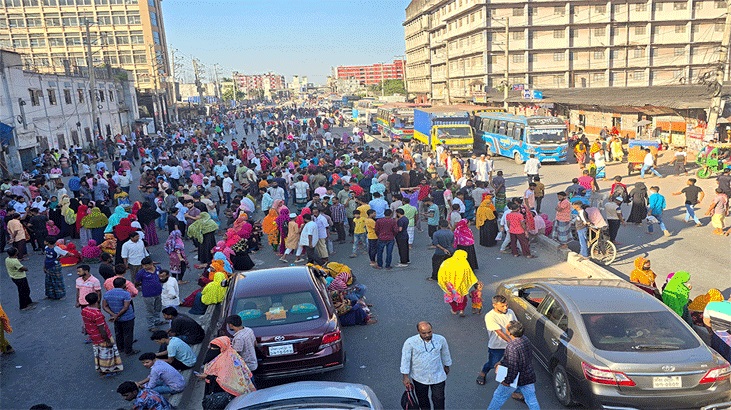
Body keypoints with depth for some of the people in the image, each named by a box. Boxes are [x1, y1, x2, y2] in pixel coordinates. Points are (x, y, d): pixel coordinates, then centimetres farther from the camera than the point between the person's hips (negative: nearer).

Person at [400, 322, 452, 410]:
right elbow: (405, 359, -12)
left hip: (438, 377, 0)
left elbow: (445, 354, 3)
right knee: (422, 399, 22)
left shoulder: (441, 339, -16)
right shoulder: (410, 342, -23)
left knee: (439, 399, 11)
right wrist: (405, 377, -9)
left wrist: (446, 366, 18)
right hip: (419, 378, 0)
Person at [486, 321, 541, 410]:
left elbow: (512, 367, -28)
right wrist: (502, 362, 17)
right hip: (529, 377, 7)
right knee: (531, 399, 17)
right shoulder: (525, 339, -3)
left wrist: (507, 381, -15)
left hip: (515, 379, -7)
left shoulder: (512, 346, -31)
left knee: (499, 396, 15)